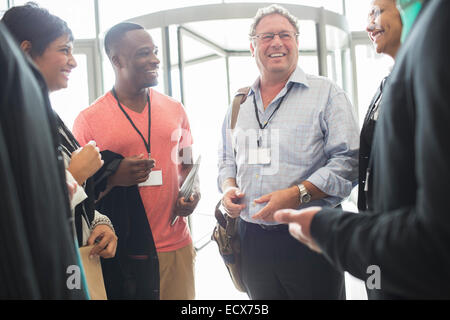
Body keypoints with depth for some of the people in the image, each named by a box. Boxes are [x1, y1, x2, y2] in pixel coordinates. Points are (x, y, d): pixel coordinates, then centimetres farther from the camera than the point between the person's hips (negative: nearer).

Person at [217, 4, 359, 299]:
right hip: (252, 239, 5)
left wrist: (298, 194, -21)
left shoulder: (326, 94, -2)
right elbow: (227, 157, 23)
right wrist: (229, 187, 1)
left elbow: (349, 161, -10)